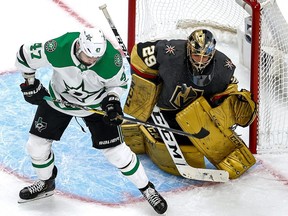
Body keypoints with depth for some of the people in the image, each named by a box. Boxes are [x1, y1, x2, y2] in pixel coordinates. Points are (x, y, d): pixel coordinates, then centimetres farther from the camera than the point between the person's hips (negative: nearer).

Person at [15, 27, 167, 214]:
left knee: (117, 152, -5)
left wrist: (112, 100, -26)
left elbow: (119, 83, -9)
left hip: (97, 104, -1)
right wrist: (30, 84, -9)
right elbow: (24, 55, -14)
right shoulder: (56, 49, -34)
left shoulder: (112, 59, -31)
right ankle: (46, 183, 35)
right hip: (59, 100, 2)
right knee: (36, 145, 5)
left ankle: (146, 188, 17)